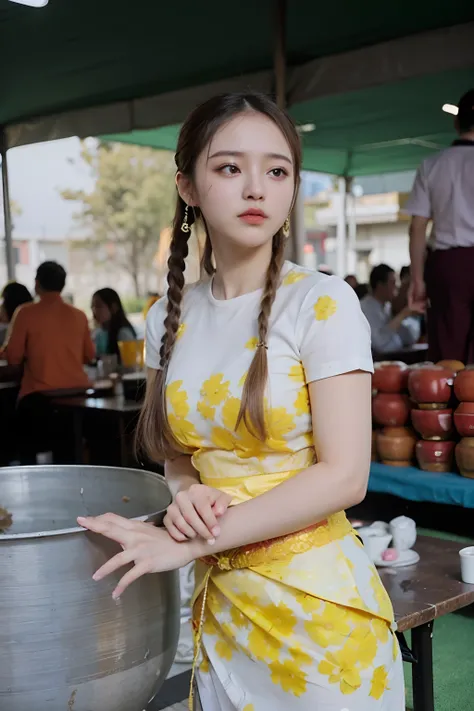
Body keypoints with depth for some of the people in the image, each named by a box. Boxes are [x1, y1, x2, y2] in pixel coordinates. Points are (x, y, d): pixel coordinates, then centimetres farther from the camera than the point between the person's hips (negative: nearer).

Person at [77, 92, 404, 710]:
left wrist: (187, 544, -18)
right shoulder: (170, 318, 3)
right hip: (218, 601, 4)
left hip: (315, 602, -4)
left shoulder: (322, 303, -12)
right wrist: (187, 495, -11)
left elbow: (344, 475, -16)